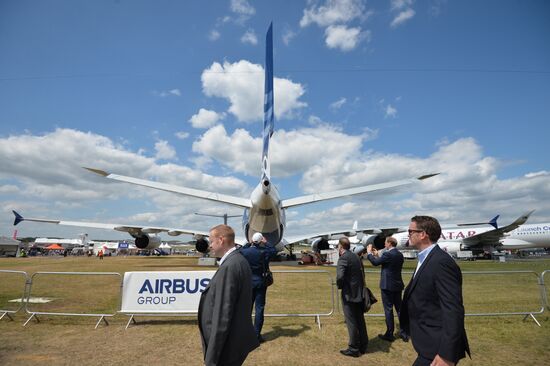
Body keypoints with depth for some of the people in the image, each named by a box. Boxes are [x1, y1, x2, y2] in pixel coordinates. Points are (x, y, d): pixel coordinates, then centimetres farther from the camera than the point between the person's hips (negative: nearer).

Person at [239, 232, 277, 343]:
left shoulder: (244, 252, -10)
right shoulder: (263, 252, -15)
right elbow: (274, 251, 4)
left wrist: (249, 243, 11)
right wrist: (266, 243, 9)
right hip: (260, 283, -2)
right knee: (259, 308, 5)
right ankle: (257, 334, 8)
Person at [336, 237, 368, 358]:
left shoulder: (343, 258, -17)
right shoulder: (356, 256, 9)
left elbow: (340, 276, -27)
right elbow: (362, 273, 13)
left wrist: (339, 286, -8)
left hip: (349, 294, -8)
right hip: (359, 293, 8)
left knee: (351, 322, 4)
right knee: (360, 320, 18)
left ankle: (354, 349, 15)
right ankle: (363, 346, 29)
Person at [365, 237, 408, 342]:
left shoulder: (388, 254, -19)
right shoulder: (400, 254, 7)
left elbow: (375, 262, -11)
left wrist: (369, 252, 2)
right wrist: (377, 255, 18)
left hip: (387, 286, -8)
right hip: (397, 285, 8)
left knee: (388, 310, 2)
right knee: (399, 309, 15)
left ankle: (389, 334, 11)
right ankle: (403, 333, 22)